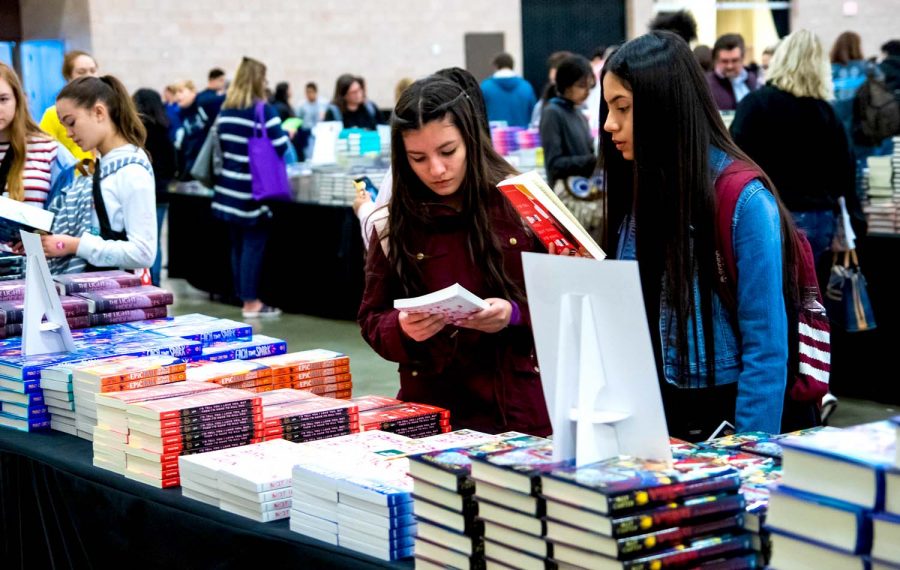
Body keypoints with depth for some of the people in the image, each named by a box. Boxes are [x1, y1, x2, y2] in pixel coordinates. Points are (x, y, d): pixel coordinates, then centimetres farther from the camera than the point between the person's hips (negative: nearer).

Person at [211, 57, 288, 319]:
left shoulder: (225, 111, 8)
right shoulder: (263, 110, -11)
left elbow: (222, 145, 15)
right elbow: (280, 147, -12)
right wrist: (288, 134, 8)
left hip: (230, 185, 6)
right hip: (254, 188, -6)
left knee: (237, 243, 11)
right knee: (254, 244, -3)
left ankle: (244, 297, 18)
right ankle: (251, 302, -1)